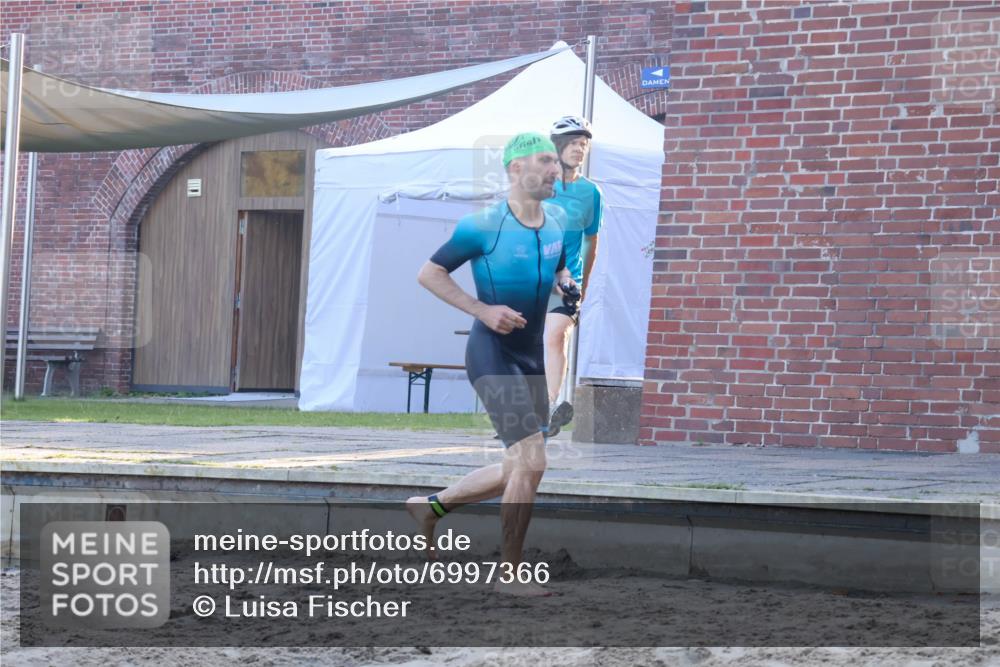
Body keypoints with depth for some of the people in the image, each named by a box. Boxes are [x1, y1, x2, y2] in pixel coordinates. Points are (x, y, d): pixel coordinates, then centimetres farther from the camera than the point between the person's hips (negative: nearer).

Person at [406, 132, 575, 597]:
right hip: (493, 356, -8)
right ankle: (510, 574, -5)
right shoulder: (484, 226, -13)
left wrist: (568, 286, 2)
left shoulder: (557, 221, 7)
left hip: (532, 360, 8)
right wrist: (483, 310, -17)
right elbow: (428, 274, -8)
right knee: (531, 462, -16)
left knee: (518, 471, 13)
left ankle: (430, 506, 33)